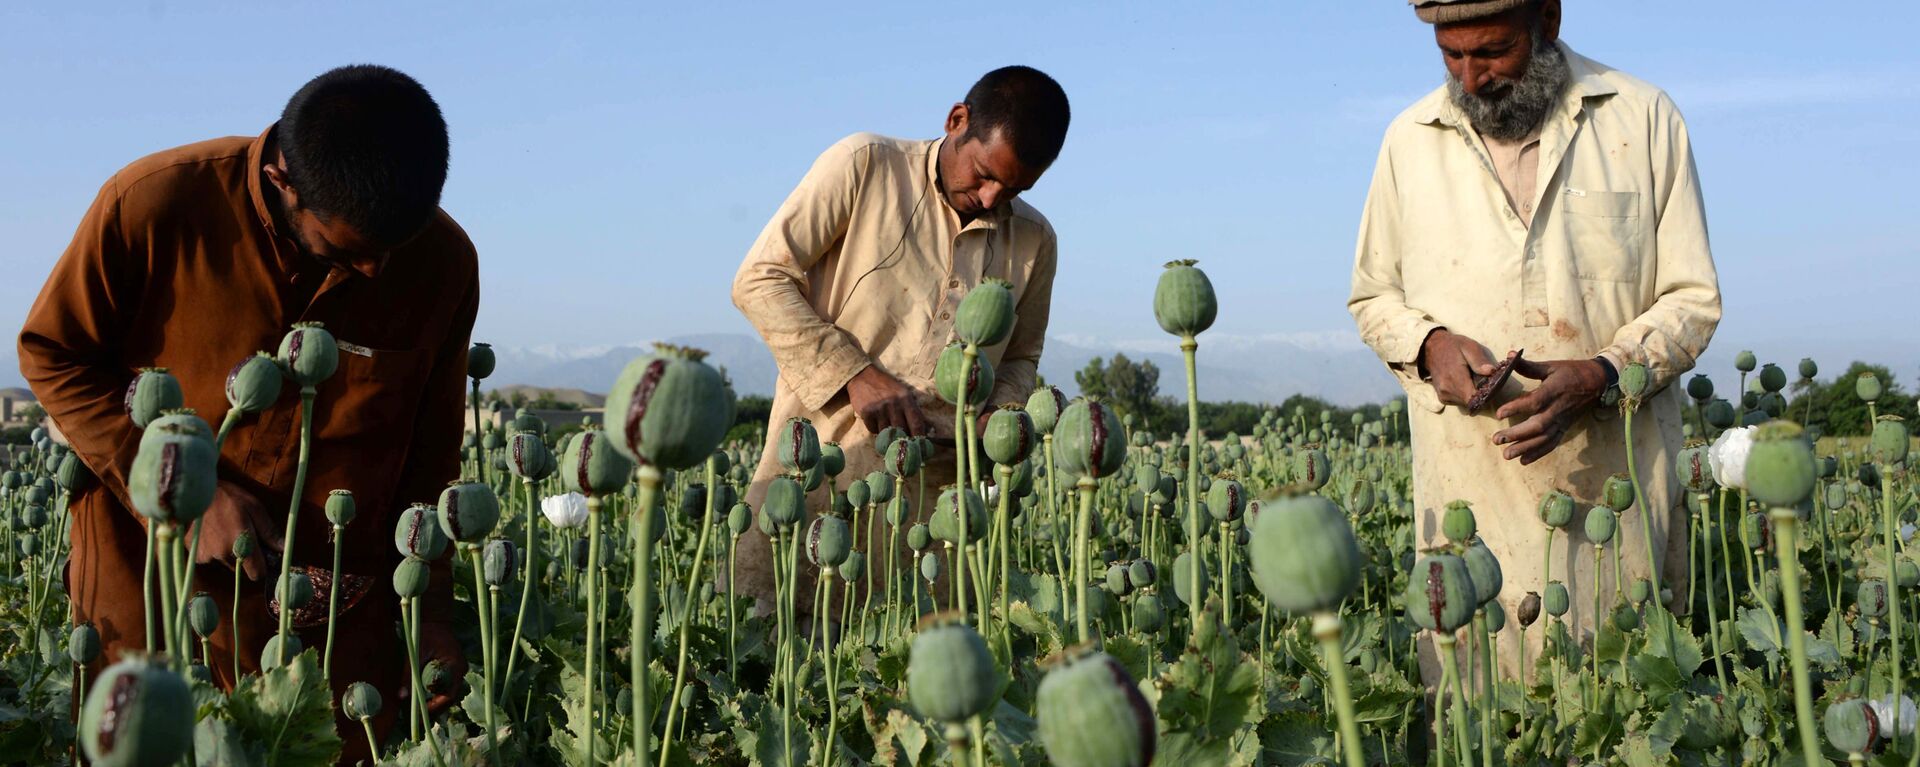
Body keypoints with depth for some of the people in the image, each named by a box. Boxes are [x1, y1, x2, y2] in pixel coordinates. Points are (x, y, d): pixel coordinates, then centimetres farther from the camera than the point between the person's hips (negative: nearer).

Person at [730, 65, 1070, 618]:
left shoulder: (1033, 241, 12)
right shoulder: (864, 165, 0)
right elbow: (759, 281, -4)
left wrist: (996, 419, 2)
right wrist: (857, 375, -13)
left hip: (938, 488, 3)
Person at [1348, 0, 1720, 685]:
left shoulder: (1645, 119, 4)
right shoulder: (1409, 140, 9)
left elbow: (1692, 297, 5)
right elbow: (1373, 297, 18)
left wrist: (1602, 373, -14)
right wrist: (1430, 342, -4)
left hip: (1614, 475, -1)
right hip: (1470, 485, 1)